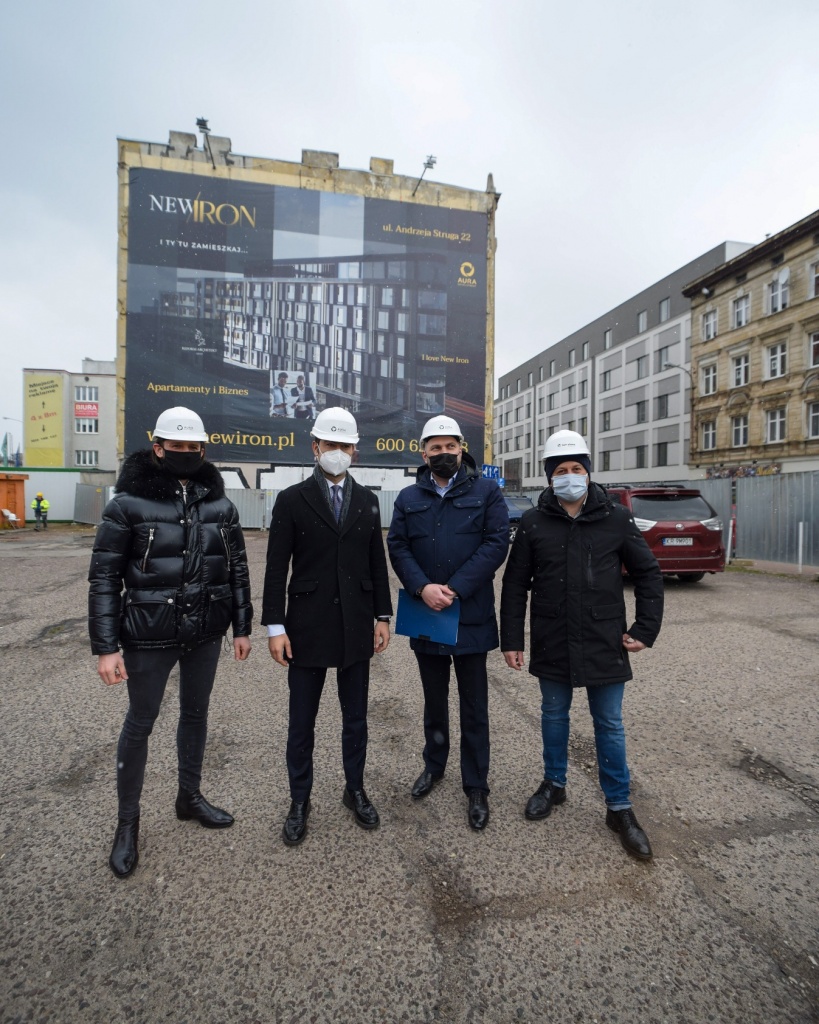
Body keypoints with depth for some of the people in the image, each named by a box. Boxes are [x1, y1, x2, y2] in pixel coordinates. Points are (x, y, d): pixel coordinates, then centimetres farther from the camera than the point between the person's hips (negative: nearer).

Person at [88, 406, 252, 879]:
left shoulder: (221, 505, 0)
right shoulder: (129, 504, -10)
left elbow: (237, 570, 5)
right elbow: (105, 578, -9)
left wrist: (242, 627, 5)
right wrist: (107, 646, -12)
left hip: (206, 633, 4)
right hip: (150, 636, -3)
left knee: (196, 713, 18)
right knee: (140, 723, 11)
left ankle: (190, 797, 40)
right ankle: (128, 822, 32)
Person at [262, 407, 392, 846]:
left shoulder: (367, 500, 6)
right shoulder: (292, 500, -4)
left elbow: (377, 562, 8)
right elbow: (276, 568, -5)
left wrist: (383, 616, 5)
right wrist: (275, 626, -9)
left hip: (356, 628, 3)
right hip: (308, 628, -2)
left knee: (355, 716, 16)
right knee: (301, 721, 11)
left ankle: (355, 789, 37)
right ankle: (300, 801, 32)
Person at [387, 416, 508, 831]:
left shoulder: (486, 491, -2)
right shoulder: (409, 497, 6)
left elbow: (497, 542, -11)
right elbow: (397, 547, -1)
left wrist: (455, 588, -18)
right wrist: (422, 588, -17)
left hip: (471, 616, -2)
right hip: (425, 615, 3)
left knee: (474, 706, 9)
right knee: (434, 700, 21)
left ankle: (476, 786, 26)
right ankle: (434, 765, 42)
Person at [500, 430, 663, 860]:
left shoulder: (616, 519, -3)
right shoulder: (533, 522, -4)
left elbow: (648, 573, 4)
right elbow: (514, 585, -1)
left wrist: (645, 628, -2)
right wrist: (511, 640, -2)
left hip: (604, 645, 0)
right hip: (552, 644, 1)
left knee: (610, 725, 11)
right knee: (554, 716, 17)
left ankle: (618, 807, 29)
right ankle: (554, 784, 39)